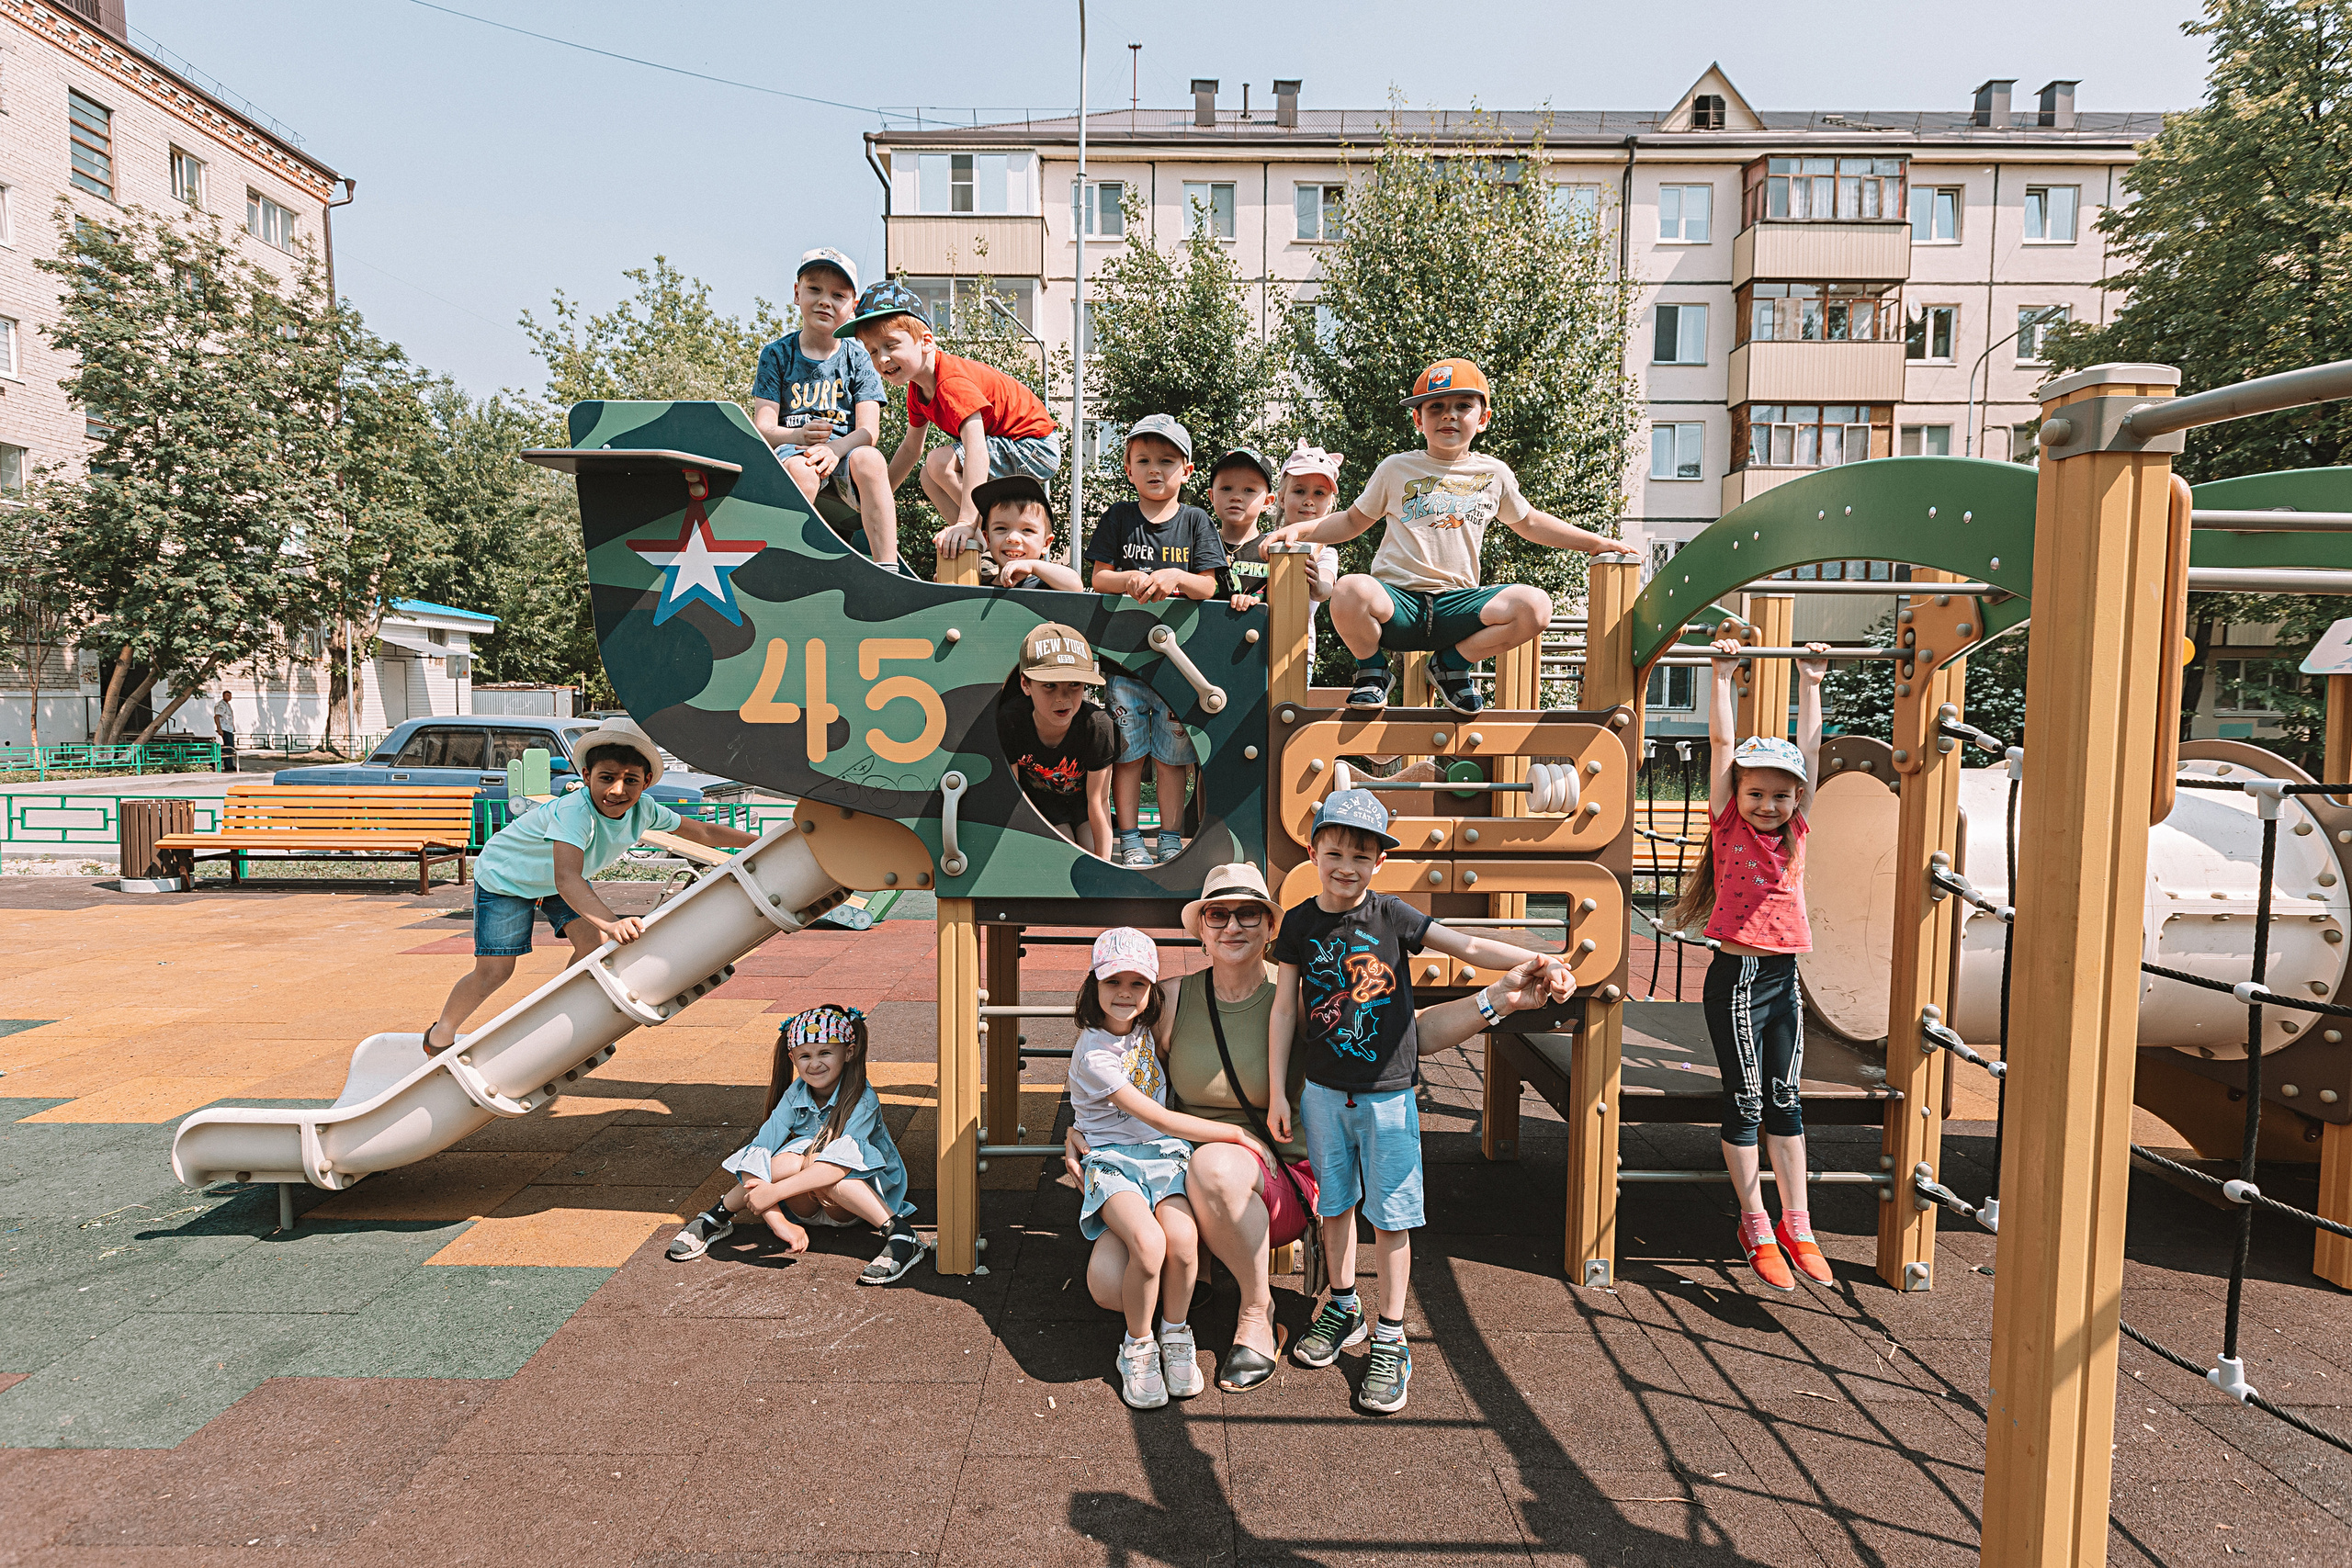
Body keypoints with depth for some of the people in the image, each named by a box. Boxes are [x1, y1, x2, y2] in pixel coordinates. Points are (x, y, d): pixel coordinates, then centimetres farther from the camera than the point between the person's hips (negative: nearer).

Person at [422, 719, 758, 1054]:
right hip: (504, 875, -6)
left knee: (594, 944, -12)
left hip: (559, 878, 6)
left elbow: (704, 832, -9)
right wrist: (611, 922, -71)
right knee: (495, 971, -8)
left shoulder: (644, 809, -23)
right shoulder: (574, 811, -43)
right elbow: (566, 880, -56)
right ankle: (441, 1034, 19)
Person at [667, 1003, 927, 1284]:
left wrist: (774, 1192, -38)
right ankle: (716, 1219, -10)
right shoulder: (795, 1095, -11)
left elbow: (839, 1166, -35)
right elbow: (756, 1153, -20)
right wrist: (778, 1221, -31)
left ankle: (900, 1235, -33)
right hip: (806, 1202, 3)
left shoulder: (861, 1100, -22)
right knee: (789, 1161, -30)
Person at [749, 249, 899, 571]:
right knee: (799, 467, -36)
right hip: (792, 449, 0)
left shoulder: (858, 358, 9)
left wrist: (834, 449, -26)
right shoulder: (777, 354, 8)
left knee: (868, 459, -34)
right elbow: (763, 426, -1)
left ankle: (887, 571, -35)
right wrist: (798, 436, -25)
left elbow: (869, 429, -3)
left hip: (846, 451, 0)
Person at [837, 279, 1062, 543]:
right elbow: (911, 447, 17)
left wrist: (966, 522, -49)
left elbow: (977, 451, -41)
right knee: (931, 480, 12)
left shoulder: (952, 382, -28)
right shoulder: (917, 386, 2)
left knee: (939, 463, -23)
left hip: (1035, 446, -10)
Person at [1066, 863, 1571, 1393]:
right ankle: (1205, 1265, 11)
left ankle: (1257, 1309, -11)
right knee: (1108, 1283, -22)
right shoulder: (1172, 999, 0)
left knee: (1214, 1165, -38)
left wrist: (1495, 999, -24)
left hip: (1277, 1181, -2)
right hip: (1177, 1180, 2)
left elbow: (1411, 1032, -10)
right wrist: (1081, 1127, -4)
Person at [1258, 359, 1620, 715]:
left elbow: (1530, 523, 31)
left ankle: (1452, 664, 3)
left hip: (1456, 604, 2)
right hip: (1397, 598, -2)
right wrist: (1300, 530, 2)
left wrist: (1594, 542, 27)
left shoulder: (1495, 473, 16)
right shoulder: (1396, 468, 11)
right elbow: (1353, 521, 18)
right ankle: (1372, 670, -2)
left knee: (1535, 606, -24)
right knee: (1350, 591, -38)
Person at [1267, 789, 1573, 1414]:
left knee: (1389, 1216, 3)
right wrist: (1277, 1091, 3)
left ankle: (1390, 1342, 15)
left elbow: (1469, 947, -14)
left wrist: (1539, 961, -29)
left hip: (1387, 1093, -2)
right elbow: (1285, 1010, 3)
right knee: (1334, 1203, 15)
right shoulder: (1299, 923, -1)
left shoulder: (1392, 915, -7)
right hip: (1322, 1092, 2)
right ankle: (1343, 1308, 35)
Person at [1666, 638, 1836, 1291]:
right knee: (1746, 1106, 3)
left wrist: (1811, 683, 8)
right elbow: (1722, 742, -6)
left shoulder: (1796, 829, 6)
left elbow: (1810, 748, 7)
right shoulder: (1728, 823, -3)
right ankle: (1757, 1229, 15)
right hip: (1735, 978, -4)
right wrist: (1723, 674, -5)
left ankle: (1796, 1226, 20)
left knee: (1785, 1102, 11)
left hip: (1784, 979, 4)